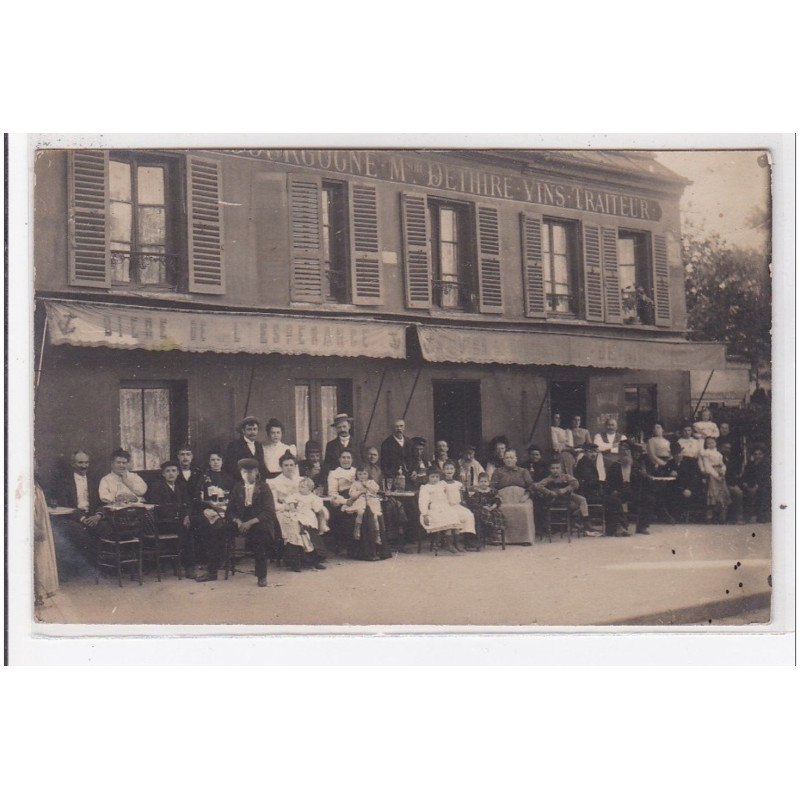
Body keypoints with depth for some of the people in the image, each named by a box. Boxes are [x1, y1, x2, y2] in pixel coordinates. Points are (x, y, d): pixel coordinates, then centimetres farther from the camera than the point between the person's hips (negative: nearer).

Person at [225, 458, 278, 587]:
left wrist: (250, 523, -19)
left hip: (260, 524, -3)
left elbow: (269, 512, -7)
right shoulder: (237, 488, 14)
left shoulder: (263, 488, 4)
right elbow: (229, 511, 10)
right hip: (241, 524, 3)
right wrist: (238, 521, -12)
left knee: (259, 533, -37)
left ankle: (261, 576, -29)